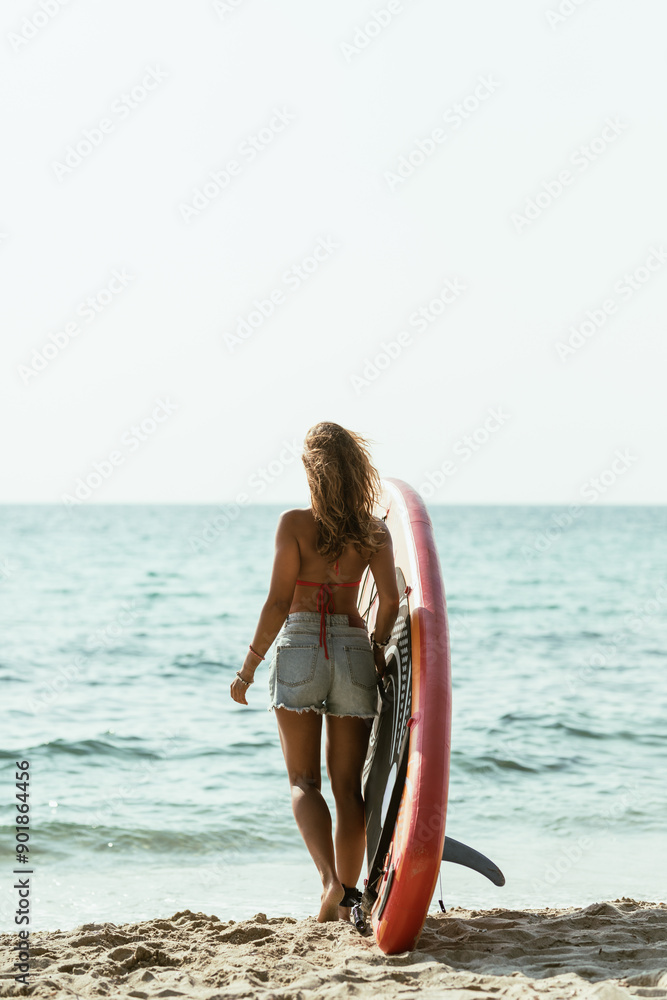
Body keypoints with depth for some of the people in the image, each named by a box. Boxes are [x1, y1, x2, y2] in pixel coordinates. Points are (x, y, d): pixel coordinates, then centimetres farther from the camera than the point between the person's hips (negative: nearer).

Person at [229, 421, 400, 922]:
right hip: (353, 648, 3)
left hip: (299, 648, -3)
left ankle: (332, 880, -16)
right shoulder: (375, 532, 3)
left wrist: (248, 669, -1)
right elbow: (391, 601, -4)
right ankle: (346, 898, 9)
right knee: (348, 784, 9)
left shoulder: (294, 523, -6)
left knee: (303, 781, 5)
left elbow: (278, 603, -8)